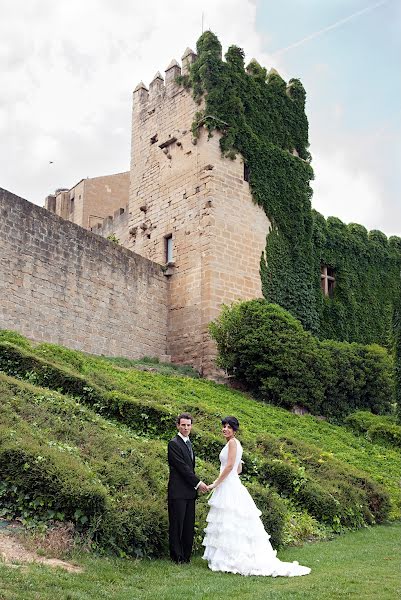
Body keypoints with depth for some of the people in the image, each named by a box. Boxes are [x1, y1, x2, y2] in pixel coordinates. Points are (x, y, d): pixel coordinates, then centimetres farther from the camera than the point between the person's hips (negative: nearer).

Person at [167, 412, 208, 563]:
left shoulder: (189, 443, 19)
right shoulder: (174, 443, -10)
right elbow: (182, 467, -15)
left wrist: (196, 485, 14)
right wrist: (198, 482, -12)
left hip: (189, 491, 8)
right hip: (178, 491, -8)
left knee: (189, 525, 10)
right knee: (177, 524, -2)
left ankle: (186, 556, 17)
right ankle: (177, 557, 5)